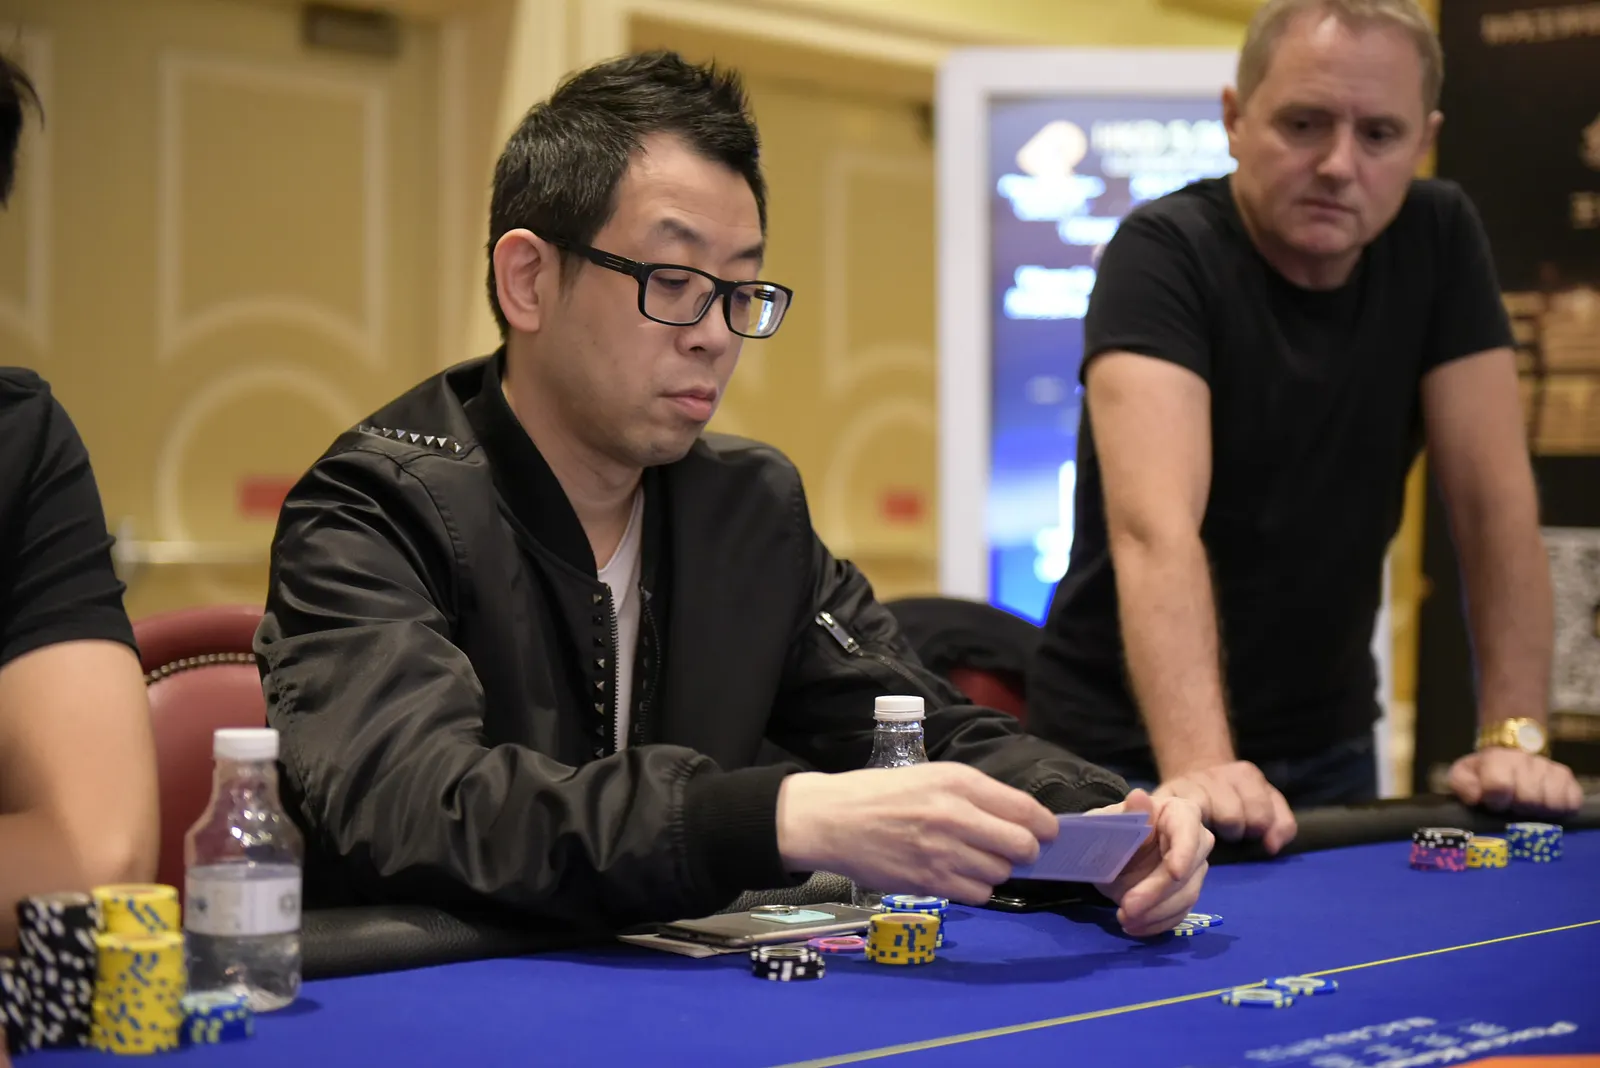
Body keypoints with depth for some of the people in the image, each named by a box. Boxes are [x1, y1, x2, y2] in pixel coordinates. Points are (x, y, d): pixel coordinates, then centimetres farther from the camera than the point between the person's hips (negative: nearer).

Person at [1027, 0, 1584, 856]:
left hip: (1328, 746, 5)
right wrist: (1199, 767, -45)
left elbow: (1495, 502, -6)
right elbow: (1155, 526, -33)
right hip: (1132, 748, -5)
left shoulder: (1438, 240, -4)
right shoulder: (1166, 254, -19)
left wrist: (1513, 735, -15)